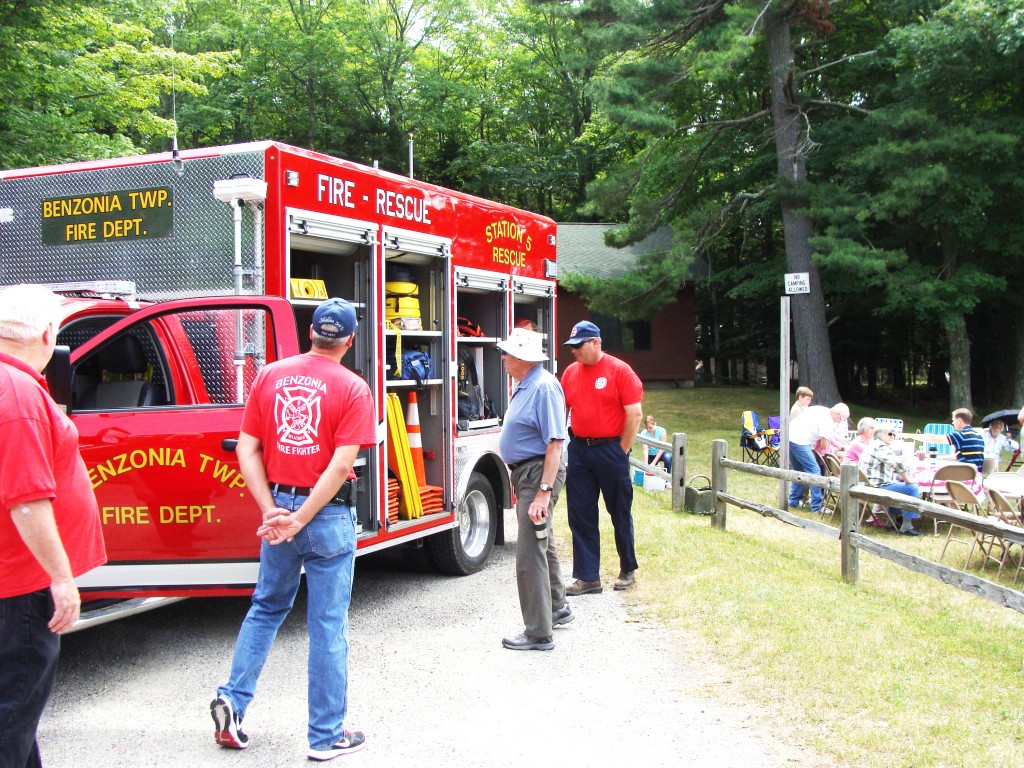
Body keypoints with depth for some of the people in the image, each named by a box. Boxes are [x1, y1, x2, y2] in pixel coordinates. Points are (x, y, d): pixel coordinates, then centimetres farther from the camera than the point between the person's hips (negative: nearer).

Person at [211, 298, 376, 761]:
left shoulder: (270, 376, 4)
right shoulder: (352, 389, -8)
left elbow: (247, 451, 0)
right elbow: (340, 466, -16)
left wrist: (272, 511, -3)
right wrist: (300, 520, -12)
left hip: (278, 506, 4)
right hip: (329, 515, -4)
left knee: (266, 607, 24)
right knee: (328, 626, 5)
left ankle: (232, 700, 16)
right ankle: (326, 737, 14)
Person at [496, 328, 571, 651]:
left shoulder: (544, 387, -20)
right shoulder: (525, 386, 12)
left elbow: (555, 443, -25)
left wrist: (544, 491, -28)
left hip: (538, 475, -11)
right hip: (525, 475, 11)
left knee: (530, 555, -9)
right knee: (542, 545, 22)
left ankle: (538, 633, -2)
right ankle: (557, 608, 39)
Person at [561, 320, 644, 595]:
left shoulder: (619, 370, -9)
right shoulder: (570, 372, 7)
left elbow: (635, 414, -10)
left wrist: (622, 451, -9)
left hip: (610, 450, -5)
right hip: (578, 450, 5)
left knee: (620, 513, 9)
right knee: (580, 516, 5)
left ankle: (628, 570, 25)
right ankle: (588, 577, 12)